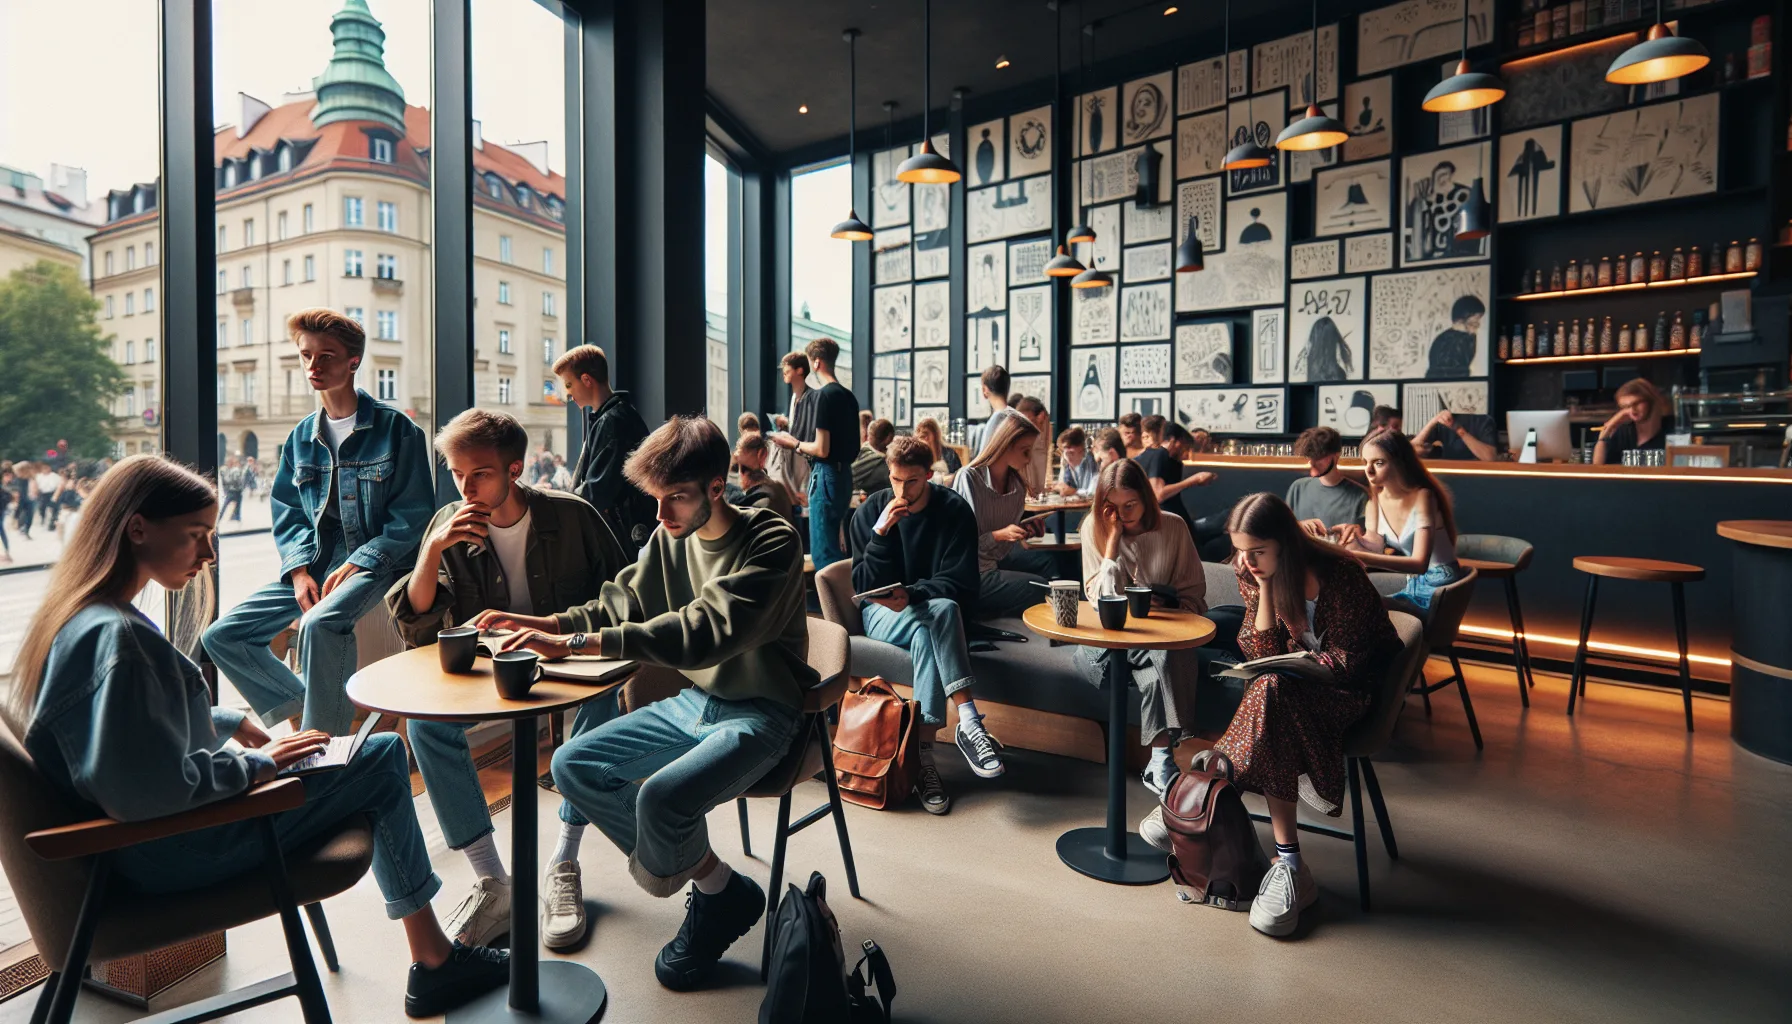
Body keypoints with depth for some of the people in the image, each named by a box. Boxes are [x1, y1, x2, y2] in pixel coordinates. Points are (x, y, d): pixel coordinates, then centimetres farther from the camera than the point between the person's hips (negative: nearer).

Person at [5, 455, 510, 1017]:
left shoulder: (75, 616, 6)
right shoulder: (114, 638, -27)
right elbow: (145, 791, -32)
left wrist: (233, 722, 9)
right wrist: (256, 763, -18)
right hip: (172, 851, -10)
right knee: (383, 760, -7)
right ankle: (435, 963, 7)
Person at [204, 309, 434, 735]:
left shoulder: (396, 428, -6)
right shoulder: (301, 437, 12)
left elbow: (414, 514, -9)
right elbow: (286, 511, 15)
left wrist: (357, 564, -17)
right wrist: (299, 570, -3)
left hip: (374, 565, -7)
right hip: (313, 564, 7)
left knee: (321, 623, -34)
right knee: (222, 637, 0)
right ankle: (300, 706, 13)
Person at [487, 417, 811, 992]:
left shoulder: (771, 543, -20)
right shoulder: (669, 538, 3)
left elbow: (705, 630, -32)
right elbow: (622, 603, 9)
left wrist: (575, 643, -35)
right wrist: (546, 624, -10)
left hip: (761, 713, -8)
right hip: (693, 702, 8)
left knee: (661, 797, -30)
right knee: (572, 765, -1)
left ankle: (719, 896, 5)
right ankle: (714, 882, 3)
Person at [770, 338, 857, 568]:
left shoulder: (824, 395, -14)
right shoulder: (849, 396, 11)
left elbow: (822, 450, -19)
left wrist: (794, 443, -1)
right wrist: (803, 448, 20)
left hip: (827, 475, -9)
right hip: (844, 474, 9)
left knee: (822, 550, -4)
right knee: (833, 545, 18)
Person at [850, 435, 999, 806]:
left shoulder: (955, 510, -6)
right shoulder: (871, 511, -4)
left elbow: (962, 584, -12)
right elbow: (864, 586, -8)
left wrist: (912, 594, -28)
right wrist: (881, 532, -22)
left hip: (933, 613, 1)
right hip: (882, 612, 0)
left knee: (925, 636, -37)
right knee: (942, 610, -34)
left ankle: (923, 752, -39)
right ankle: (968, 722, -38)